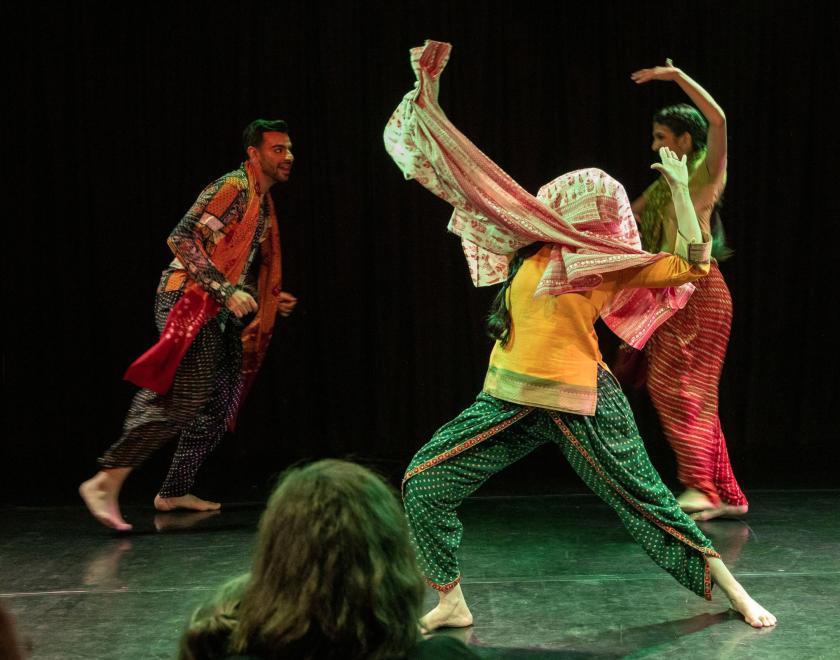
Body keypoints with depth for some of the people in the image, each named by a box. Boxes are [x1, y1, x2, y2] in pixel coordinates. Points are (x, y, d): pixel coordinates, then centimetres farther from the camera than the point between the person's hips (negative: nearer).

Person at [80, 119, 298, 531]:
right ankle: (105, 482, -15)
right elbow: (182, 239, -21)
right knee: (183, 402, -18)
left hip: (218, 313, 10)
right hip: (189, 302, -10)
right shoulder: (232, 188, -11)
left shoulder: (263, 203, 19)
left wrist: (269, 299, 19)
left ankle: (174, 493, 16)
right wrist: (227, 291, -24)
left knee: (218, 408, 8)